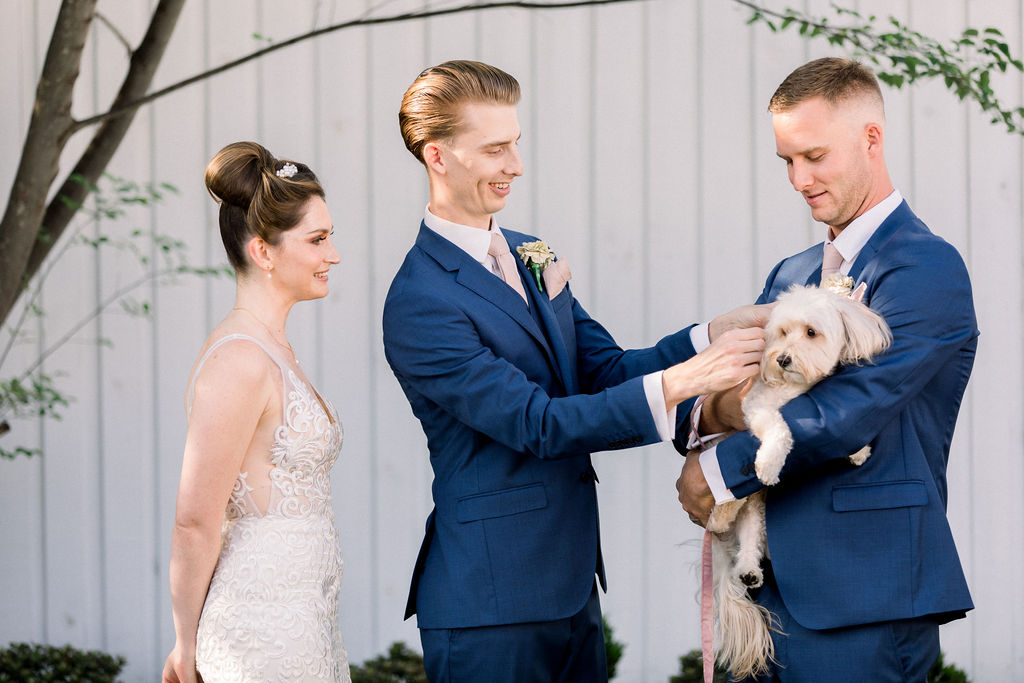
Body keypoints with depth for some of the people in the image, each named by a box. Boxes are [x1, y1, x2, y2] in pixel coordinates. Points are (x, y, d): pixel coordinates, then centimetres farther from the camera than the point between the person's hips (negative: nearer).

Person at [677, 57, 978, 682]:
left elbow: (846, 414, -19)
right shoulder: (791, 274, 19)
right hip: (773, 584, 8)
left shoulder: (926, 268, -10)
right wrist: (713, 409, -12)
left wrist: (719, 471, -9)